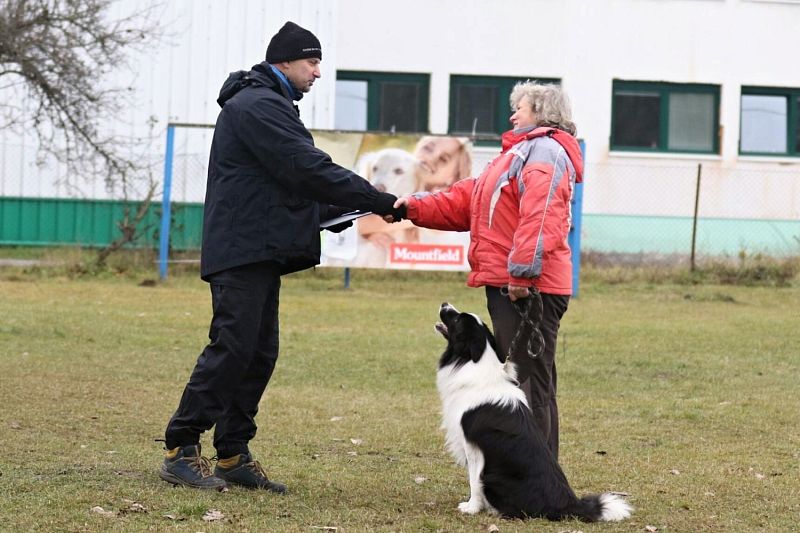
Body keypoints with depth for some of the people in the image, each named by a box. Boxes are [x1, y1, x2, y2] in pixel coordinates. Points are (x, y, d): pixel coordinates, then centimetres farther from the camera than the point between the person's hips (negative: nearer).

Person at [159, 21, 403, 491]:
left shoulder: (269, 105, 22)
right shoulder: (257, 106, -12)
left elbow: (296, 183, 23)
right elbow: (311, 171, -19)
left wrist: (339, 211, 9)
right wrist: (382, 202, -16)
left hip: (262, 252, 11)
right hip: (242, 250, -11)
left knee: (260, 353, 8)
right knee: (232, 346, -12)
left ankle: (234, 456, 11)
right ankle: (181, 450, -8)